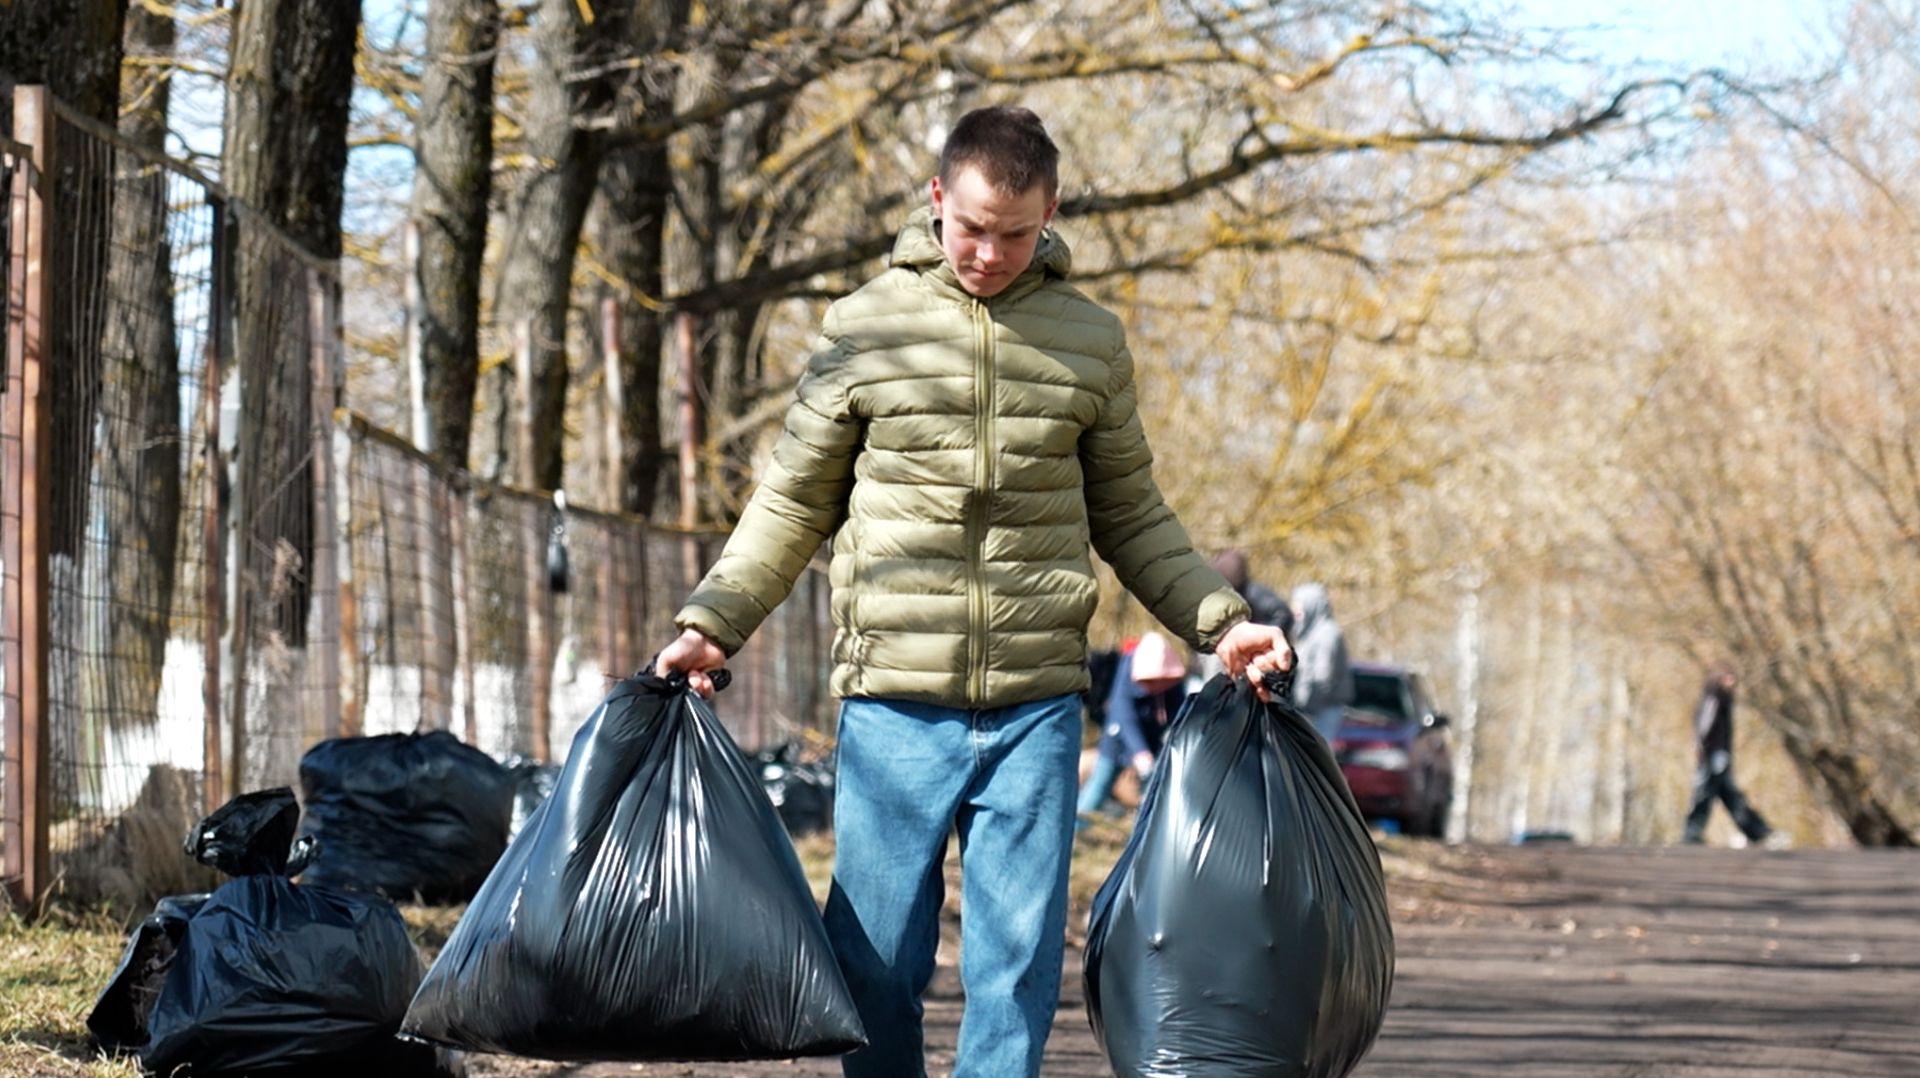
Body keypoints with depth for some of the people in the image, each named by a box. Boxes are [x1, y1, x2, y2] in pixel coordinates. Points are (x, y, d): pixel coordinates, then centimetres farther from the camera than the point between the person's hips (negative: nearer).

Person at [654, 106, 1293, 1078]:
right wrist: (710, 624, 0)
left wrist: (1221, 623, 6)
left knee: (1019, 960, 1)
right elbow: (793, 503, 10)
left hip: (1035, 707, 1)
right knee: (878, 958, 1)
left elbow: (1130, 517, 17)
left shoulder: (1089, 341, 9)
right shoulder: (863, 329, 3)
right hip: (893, 704, -1)